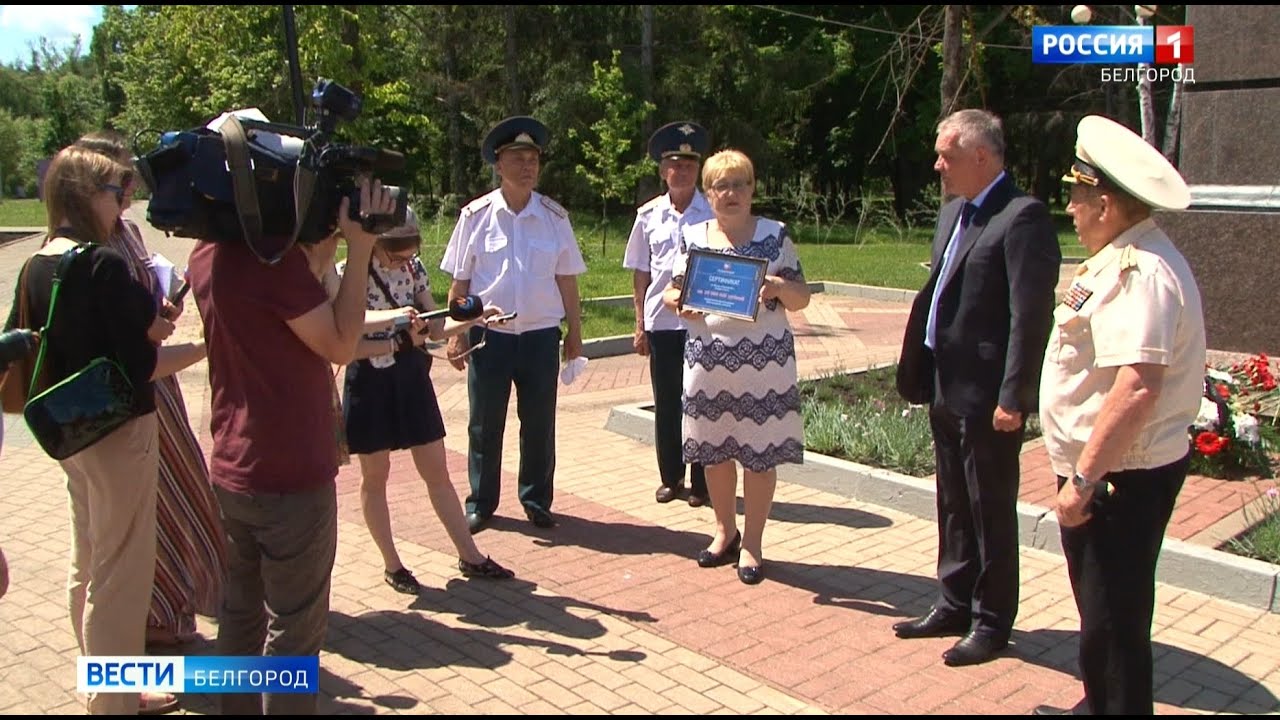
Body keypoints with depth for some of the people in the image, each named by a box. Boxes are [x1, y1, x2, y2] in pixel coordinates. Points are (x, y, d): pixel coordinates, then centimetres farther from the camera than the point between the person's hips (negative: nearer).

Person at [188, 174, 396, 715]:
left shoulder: (208, 254, 5)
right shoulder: (274, 255, -22)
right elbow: (340, 347, -17)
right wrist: (359, 249, -18)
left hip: (232, 470, 9)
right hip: (290, 475, -8)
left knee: (242, 613, 20)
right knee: (293, 628, 6)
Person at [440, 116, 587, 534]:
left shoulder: (555, 217, 2)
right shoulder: (476, 215, -2)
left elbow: (566, 280, 6)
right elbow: (459, 282, 1)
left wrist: (575, 333, 6)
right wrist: (456, 335, -2)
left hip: (541, 335, 1)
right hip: (489, 334, -1)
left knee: (539, 424, 10)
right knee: (484, 425, 8)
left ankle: (536, 500, 25)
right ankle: (480, 504, 22)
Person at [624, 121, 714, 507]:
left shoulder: (714, 214, -3)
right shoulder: (649, 215, 5)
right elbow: (640, 272, 9)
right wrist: (640, 324, 8)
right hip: (661, 321, 3)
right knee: (665, 403, 11)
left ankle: (702, 482, 17)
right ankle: (670, 478, 25)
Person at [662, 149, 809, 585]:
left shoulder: (775, 235, 2)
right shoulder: (693, 237, 8)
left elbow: (801, 299, 3)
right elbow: (672, 291, 13)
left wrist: (780, 288, -18)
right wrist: (680, 303, -10)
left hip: (764, 359, -2)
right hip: (707, 359, 3)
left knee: (759, 452, 2)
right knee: (713, 450, 10)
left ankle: (752, 541, 17)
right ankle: (725, 530, 29)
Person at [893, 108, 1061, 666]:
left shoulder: (1022, 216, -15)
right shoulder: (953, 212, 13)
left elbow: (1031, 316, -19)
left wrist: (1013, 397, -21)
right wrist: (921, 372, 13)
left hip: (987, 395, -9)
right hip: (946, 388, 9)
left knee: (991, 511, 6)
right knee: (954, 506, 18)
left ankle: (992, 621, 20)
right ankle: (955, 605, 32)